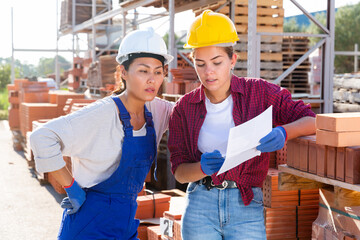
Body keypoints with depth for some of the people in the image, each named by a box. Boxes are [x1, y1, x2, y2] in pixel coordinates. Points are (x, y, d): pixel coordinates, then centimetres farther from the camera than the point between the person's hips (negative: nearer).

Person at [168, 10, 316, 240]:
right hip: (200, 208, 1)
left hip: (247, 207, -1)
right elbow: (179, 171, 2)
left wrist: (284, 132, -25)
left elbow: (311, 121, -5)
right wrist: (203, 167, -21)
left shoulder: (260, 92, 0)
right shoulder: (184, 108, 3)